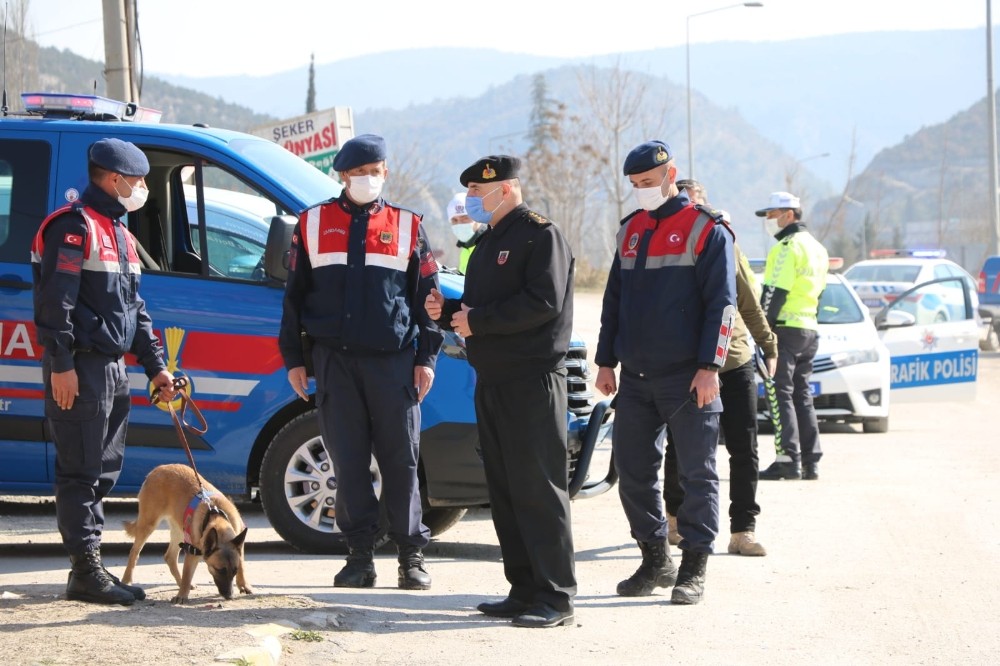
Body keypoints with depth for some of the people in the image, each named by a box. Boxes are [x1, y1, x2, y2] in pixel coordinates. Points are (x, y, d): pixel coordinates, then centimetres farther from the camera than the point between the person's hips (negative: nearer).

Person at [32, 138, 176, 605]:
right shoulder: (75, 226, -11)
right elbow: (56, 300, -18)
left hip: (114, 367, 10)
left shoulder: (119, 234, 20)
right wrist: (60, 364, -23)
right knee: (81, 473, -6)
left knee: (104, 471, 11)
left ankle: (90, 567, 17)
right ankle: (85, 572, -3)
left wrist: (155, 366, 19)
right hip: (81, 369, -10)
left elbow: (135, 309, 24)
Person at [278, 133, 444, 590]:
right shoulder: (313, 224, 11)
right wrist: (293, 358, 7)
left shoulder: (407, 227, 9)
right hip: (335, 360, 1)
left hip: (393, 360, -1)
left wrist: (426, 357, 2)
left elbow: (426, 297, 10)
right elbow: (294, 295, 13)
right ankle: (360, 555, 6)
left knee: (401, 460, 0)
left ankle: (411, 553, 7)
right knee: (347, 460, 1)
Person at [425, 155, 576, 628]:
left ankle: (556, 598, -8)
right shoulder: (488, 242, 21)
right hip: (491, 379, 9)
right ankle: (524, 590, 15)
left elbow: (544, 301, -20)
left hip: (533, 380, -9)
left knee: (539, 488, -9)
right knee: (504, 489, 9)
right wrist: (448, 311, 5)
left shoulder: (539, 235, -8)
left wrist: (478, 320, -16)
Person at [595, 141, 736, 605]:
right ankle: (655, 561, 18)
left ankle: (694, 567, 4)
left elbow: (721, 303, -8)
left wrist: (709, 367, -15)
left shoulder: (706, 231, -4)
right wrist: (606, 361, 15)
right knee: (632, 470, 7)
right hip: (636, 377, 6)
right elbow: (614, 300, 20)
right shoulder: (631, 230, 15)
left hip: (687, 378, -6)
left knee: (697, 473, -1)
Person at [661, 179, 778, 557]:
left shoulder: (725, 245, 7)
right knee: (681, 450, 7)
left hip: (735, 360, 3)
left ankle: (743, 529, 2)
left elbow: (749, 302, 14)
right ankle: (675, 516, 29)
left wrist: (768, 347, 15)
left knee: (744, 449, -2)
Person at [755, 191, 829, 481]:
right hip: (809, 329, 9)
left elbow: (775, 293, -17)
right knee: (802, 395, 12)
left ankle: (790, 460, -13)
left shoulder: (788, 247, -11)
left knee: (781, 394, -8)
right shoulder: (817, 248, 19)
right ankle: (811, 461, 11)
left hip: (786, 327, -9)